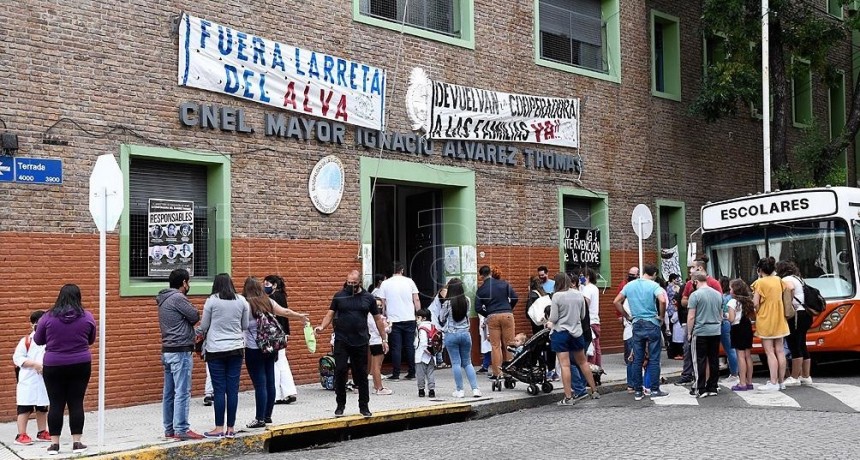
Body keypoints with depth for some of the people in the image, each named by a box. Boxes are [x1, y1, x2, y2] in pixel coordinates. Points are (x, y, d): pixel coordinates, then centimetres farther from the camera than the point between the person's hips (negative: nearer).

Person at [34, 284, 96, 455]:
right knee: (76, 403, 6)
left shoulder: (48, 317, -6)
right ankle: (77, 442, 7)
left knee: (56, 404, 5)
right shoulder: (87, 317, -4)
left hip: (54, 366, -1)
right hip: (80, 365, 1)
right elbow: (91, 340, 10)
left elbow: (38, 340, 5)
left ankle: (54, 444, 9)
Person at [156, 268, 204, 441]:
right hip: (181, 351, -10)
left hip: (167, 351, 10)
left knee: (169, 393, 11)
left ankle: (169, 429, 16)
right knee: (182, 392, -7)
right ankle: (181, 430, -7)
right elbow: (195, 317, -11)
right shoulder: (178, 298, -13)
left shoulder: (163, 300, 17)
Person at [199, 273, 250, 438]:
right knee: (233, 389, 5)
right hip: (236, 349, 3)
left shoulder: (212, 301, -6)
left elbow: (203, 326, 0)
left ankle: (219, 428, 5)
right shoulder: (242, 301, 2)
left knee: (219, 389, 1)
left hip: (216, 350, -3)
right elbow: (245, 326, 9)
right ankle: (231, 428, 10)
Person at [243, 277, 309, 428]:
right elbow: (285, 312, 13)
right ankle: (268, 415, 23)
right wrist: (301, 316, 28)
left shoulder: (246, 304, -11)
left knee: (259, 384, -3)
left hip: (254, 349, -6)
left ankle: (260, 419, 2)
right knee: (270, 382, 12)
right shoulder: (268, 301, 5)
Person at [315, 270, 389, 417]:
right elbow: (330, 314, 1)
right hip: (341, 341, -1)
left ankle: (364, 406, 17)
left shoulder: (368, 298, 6)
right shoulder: (339, 296, 4)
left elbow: (378, 319, 10)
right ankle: (340, 405, 9)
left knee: (362, 374, 6)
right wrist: (321, 327, -18)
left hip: (361, 343, 1)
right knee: (340, 372, -5)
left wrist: (384, 339, 9)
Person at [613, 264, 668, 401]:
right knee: (654, 359, 3)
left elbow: (616, 302, 8)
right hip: (652, 325, -4)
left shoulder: (630, 285, 6)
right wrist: (661, 316, -10)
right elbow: (662, 301, -25)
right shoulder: (654, 286, -8)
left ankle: (637, 391, 11)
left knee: (637, 360, 8)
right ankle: (655, 390, 6)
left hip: (637, 325, 4)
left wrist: (627, 316, 12)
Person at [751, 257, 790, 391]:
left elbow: (755, 303, -15)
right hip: (779, 320, 6)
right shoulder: (778, 280, 5)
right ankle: (780, 381, 15)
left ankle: (773, 383, -9)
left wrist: (758, 312, 2)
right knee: (780, 351, 9)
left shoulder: (760, 282, -11)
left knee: (770, 352, -6)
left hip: (765, 321, -6)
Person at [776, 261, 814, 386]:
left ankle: (794, 378, -7)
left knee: (795, 347, -8)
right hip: (805, 314, 10)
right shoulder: (798, 279, 22)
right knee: (802, 346, 13)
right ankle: (805, 376, 16)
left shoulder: (786, 280, -8)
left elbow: (790, 288, -26)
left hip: (796, 315, -10)